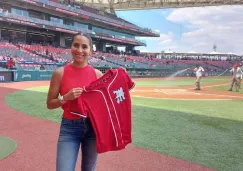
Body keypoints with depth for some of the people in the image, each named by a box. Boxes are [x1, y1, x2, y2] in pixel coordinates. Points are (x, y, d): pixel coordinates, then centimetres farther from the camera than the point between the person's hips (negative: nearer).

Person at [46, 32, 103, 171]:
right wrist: (66, 98, -18)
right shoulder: (60, 73, -6)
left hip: (93, 126, 2)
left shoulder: (97, 74, -2)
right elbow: (49, 104, 0)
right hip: (69, 128, -2)